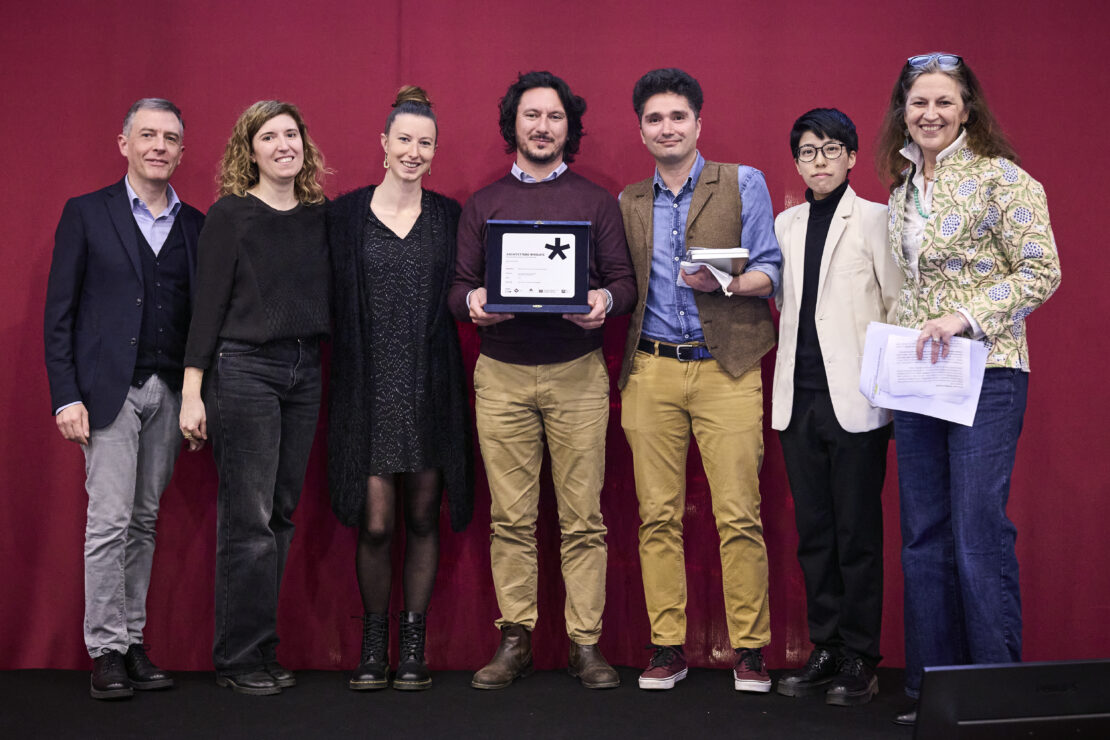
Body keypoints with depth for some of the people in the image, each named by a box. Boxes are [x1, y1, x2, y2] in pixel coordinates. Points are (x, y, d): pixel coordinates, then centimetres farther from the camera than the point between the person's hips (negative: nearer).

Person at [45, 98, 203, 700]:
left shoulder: (195, 225, 12)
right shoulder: (86, 214, 3)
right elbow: (59, 313, 0)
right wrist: (65, 397, -8)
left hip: (168, 393, 3)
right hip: (109, 390, -3)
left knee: (145, 521, 8)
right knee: (110, 521, -5)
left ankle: (133, 641, 16)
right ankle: (106, 649, 5)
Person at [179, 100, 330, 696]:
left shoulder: (319, 216, 11)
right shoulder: (230, 215, -3)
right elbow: (208, 305, -6)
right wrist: (192, 391, -11)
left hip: (304, 372, 6)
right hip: (243, 370, -5)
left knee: (281, 514, 9)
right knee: (248, 519, -4)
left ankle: (261, 651, 19)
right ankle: (238, 658, 7)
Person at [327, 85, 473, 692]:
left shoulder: (448, 216, 8)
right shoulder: (346, 213, 3)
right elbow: (333, 301, 3)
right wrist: (347, 365, -4)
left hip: (430, 385, 2)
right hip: (369, 385, -1)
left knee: (422, 516, 6)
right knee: (375, 522, -4)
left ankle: (414, 642, 19)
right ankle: (373, 641, 16)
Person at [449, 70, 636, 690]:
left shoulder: (597, 201, 11)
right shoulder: (482, 205, 14)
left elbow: (626, 281, 7)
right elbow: (459, 286, 10)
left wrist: (605, 302, -15)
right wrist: (474, 302, -13)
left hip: (577, 372, -1)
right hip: (501, 375, 1)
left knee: (583, 518, -1)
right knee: (511, 519, 3)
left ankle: (586, 644, 6)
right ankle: (516, 641, 11)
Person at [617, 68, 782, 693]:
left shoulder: (744, 183, 8)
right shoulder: (628, 204, 17)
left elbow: (769, 271, 2)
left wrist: (724, 284, -16)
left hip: (726, 369, -3)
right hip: (651, 370, 3)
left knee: (739, 514, -5)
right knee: (658, 516, 3)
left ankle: (750, 649, 6)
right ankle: (667, 648, 12)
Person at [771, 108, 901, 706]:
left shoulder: (874, 220, 0)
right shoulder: (785, 224, 15)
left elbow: (901, 306, -2)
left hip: (855, 399, -5)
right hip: (799, 398, 5)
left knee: (857, 534, 0)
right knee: (813, 532, 9)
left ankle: (859, 658, 10)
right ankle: (824, 649, 19)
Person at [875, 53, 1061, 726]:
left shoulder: (1000, 177, -6)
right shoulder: (904, 189, 14)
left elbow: (1041, 273, -9)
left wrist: (966, 318, -18)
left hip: (985, 373, -6)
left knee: (980, 536, -7)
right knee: (925, 537, 9)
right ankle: (932, 688, 18)